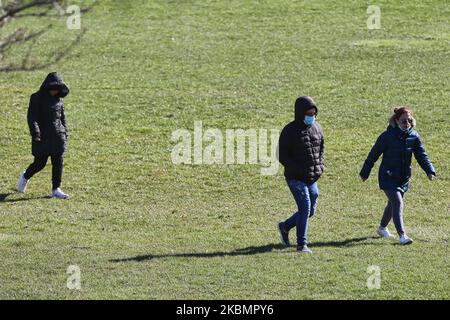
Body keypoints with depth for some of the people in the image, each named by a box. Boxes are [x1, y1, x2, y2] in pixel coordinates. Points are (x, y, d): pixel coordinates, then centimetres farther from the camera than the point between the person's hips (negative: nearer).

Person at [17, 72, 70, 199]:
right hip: (42, 136, -5)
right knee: (40, 163, 1)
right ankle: (25, 177, 31)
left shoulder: (58, 99, 8)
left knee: (58, 163, 0)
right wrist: (36, 135, -21)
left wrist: (65, 134, 14)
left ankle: (56, 189, 6)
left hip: (58, 136, 5)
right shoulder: (37, 98, -8)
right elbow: (31, 118, -13)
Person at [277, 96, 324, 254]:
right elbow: (282, 156, -10)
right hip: (296, 178, -7)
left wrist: (320, 166, 4)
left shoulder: (317, 128, 8)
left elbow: (321, 150, 21)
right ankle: (301, 244, -2)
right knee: (305, 207, -12)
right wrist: (298, 170, -18)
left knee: (310, 211, 10)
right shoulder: (290, 131, -10)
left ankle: (285, 226, 33)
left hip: (312, 179, 7)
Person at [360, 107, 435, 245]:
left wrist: (429, 170, -15)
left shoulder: (414, 136, -1)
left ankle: (382, 227, 44)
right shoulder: (387, 136, -14)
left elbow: (421, 155, 0)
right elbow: (373, 154, -6)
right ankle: (402, 235, -23)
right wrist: (365, 173, -1)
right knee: (398, 202, -19)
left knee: (393, 203, 20)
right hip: (388, 177, -6)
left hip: (403, 178, 6)